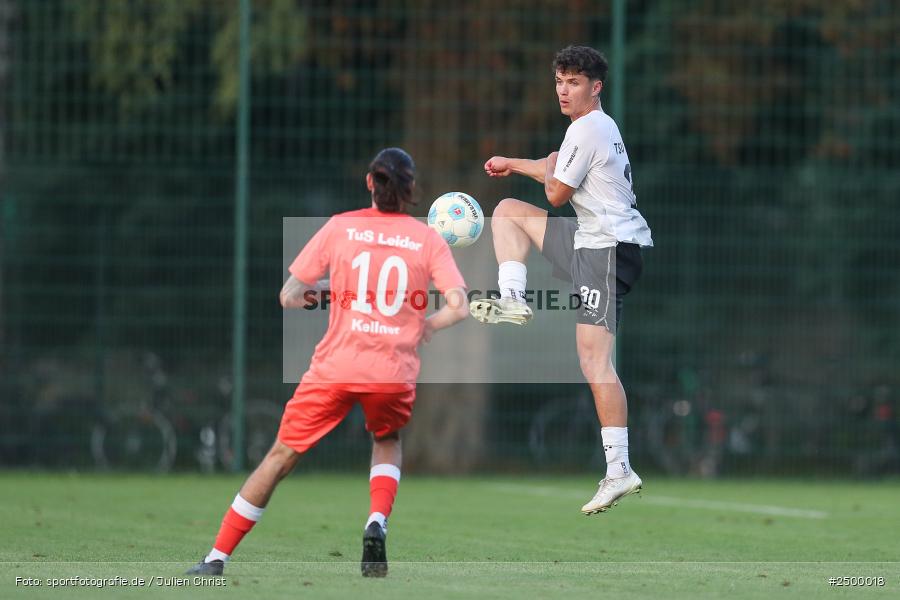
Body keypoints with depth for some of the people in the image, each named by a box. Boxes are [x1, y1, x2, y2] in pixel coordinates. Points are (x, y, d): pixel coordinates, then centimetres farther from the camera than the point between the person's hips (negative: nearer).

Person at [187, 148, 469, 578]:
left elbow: (290, 297, 2)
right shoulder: (428, 239, 3)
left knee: (281, 456, 9)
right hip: (395, 372, 1)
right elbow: (458, 306, -7)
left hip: (336, 366, -1)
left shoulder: (340, 227, 2)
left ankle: (216, 559, 8)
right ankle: (377, 523, 2)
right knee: (387, 442, 30)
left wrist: (311, 293, 22)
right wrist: (426, 326, 11)